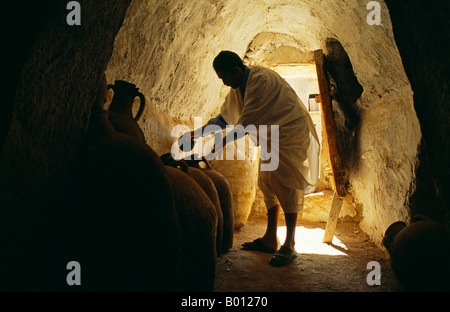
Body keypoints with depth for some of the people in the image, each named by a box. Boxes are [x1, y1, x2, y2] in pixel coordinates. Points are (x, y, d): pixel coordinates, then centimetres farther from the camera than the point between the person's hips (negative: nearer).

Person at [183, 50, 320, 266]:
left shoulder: (261, 80, -24)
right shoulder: (238, 86, 6)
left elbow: (247, 122, -27)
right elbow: (225, 116, 13)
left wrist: (221, 143, -23)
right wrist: (199, 132, 5)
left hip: (291, 133, -9)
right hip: (272, 135, 9)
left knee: (287, 185, -12)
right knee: (268, 184, 7)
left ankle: (289, 245, -7)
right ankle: (270, 239, 13)